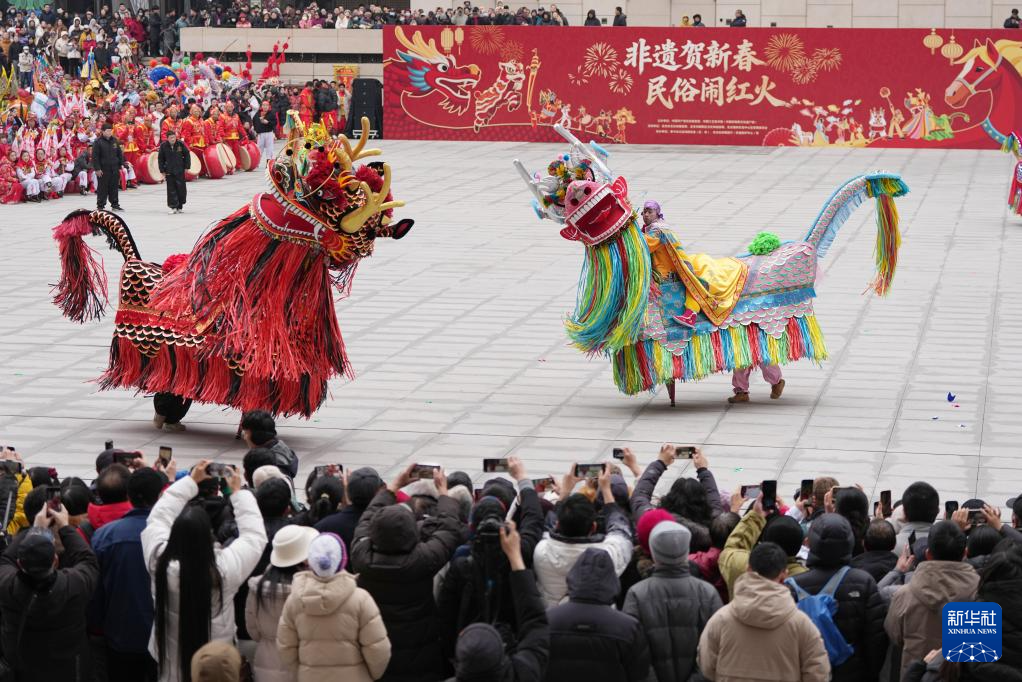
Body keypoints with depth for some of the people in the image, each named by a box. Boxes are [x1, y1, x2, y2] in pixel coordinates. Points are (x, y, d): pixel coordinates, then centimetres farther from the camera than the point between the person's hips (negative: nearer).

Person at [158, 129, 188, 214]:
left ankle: (179, 206, 15)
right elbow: (160, 159, 4)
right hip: (169, 171, 0)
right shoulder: (163, 145, -4)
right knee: (171, 189, -3)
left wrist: (186, 167, 3)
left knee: (181, 188, 3)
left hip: (180, 171, 0)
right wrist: (162, 171, 2)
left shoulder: (180, 144, -5)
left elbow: (186, 155, 6)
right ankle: (173, 207, 0)